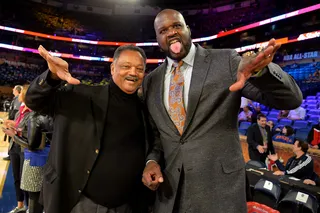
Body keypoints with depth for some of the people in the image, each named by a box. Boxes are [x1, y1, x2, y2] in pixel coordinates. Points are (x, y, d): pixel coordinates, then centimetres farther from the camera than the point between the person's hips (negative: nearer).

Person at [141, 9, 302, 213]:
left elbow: (291, 99, -11)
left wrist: (260, 71, -30)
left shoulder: (226, 61, -6)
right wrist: (152, 160, -5)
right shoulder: (151, 81, 5)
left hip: (220, 186, -2)